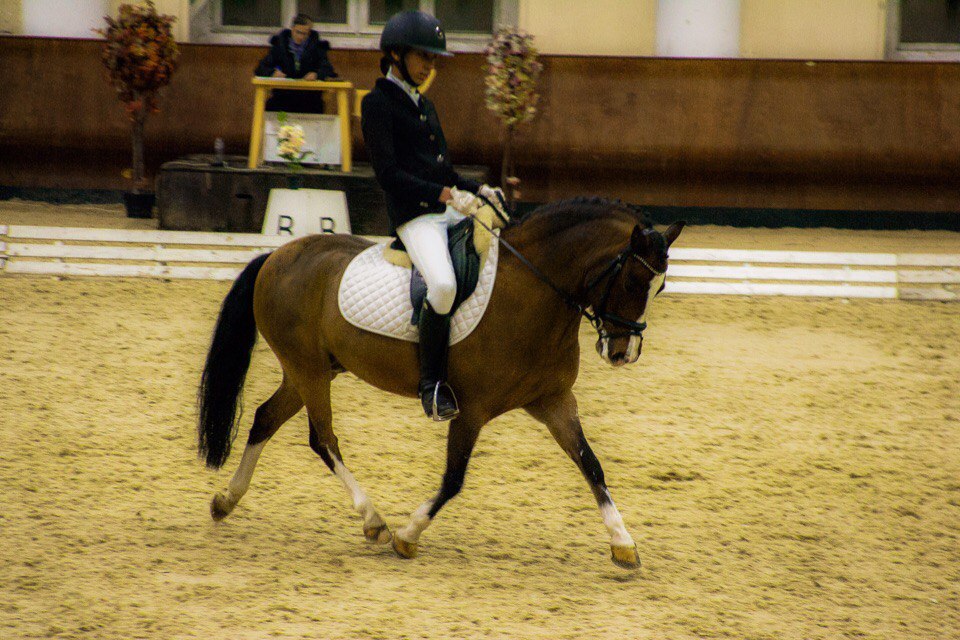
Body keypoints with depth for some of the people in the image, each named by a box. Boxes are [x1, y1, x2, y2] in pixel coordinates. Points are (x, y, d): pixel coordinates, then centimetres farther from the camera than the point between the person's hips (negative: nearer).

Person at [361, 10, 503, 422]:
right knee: (443, 284, -32)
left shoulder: (423, 105, 21)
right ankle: (432, 383, -20)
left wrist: (478, 190, 6)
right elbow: (388, 175, -14)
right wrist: (446, 195, -21)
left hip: (450, 211, 9)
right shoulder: (377, 104, -4)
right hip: (414, 216, -9)